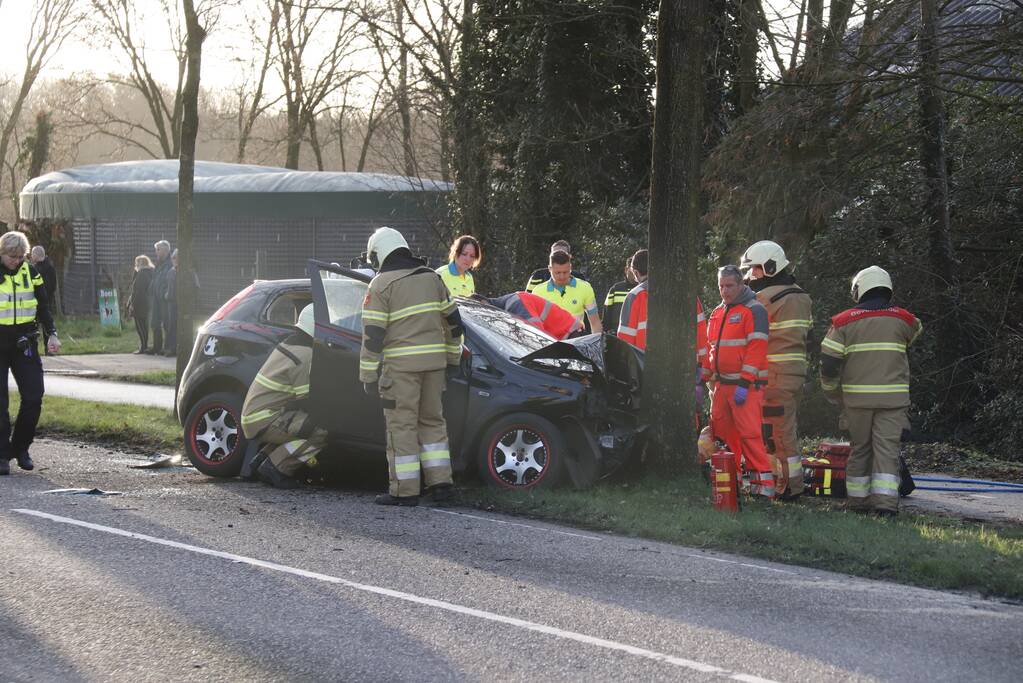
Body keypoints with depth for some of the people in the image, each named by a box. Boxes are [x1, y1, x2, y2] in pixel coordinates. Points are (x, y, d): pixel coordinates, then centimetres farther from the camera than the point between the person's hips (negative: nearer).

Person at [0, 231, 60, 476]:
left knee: (33, 397, -3)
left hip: (24, 344, 3)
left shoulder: (30, 273, 5)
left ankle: (20, 447, 15)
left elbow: (43, 306, 13)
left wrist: (51, 334, 2)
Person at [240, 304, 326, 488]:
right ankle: (275, 468, -12)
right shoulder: (305, 357, -16)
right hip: (264, 422, -10)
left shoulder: (287, 345, 15)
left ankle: (267, 456, 15)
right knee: (323, 431, -19)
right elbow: (305, 399, -12)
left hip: (253, 415, 10)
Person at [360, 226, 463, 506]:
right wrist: (453, 355, 26)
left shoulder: (381, 285, -7)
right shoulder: (431, 278, 11)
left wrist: (368, 374, -6)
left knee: (402, 425, 0)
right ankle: (439, 482, 13)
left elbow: (373, 333, -10)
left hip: (400, 364, -6)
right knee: (432, 420, 16)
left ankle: (405, 490, 1)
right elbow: (452, 320, 16)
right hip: (434, 361, 6)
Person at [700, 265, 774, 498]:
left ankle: (764, 481, -15)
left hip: (746, 385, -8)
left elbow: (756, 348, -14)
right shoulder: (717, 313, 18)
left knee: (749, 431, -15)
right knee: (721, 431, 10)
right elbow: (710, 348, 24)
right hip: (721, 383, 8)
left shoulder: (754, 310, -6)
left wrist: (744, 383, -19)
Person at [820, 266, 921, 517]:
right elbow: (916, 332, 29)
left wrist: (833, 393, 13)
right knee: (887, 448, -4)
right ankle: (885, 502, -13)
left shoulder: (845, 322, 1)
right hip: (893, 397, -1)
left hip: (857, 397, 1)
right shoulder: (903, 320, 4)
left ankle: (858, 499, 16)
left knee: (860, 448, 12)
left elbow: (829, 362, -2)